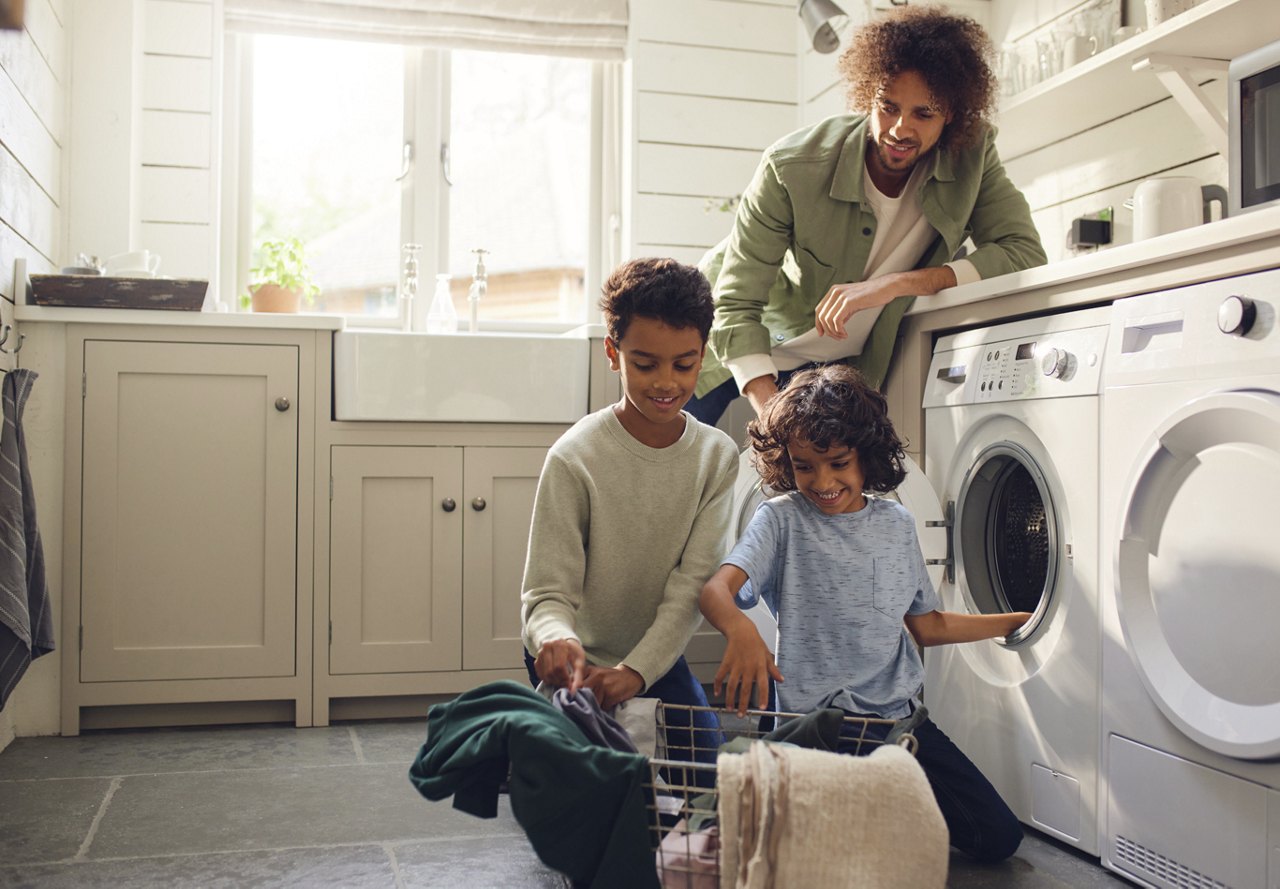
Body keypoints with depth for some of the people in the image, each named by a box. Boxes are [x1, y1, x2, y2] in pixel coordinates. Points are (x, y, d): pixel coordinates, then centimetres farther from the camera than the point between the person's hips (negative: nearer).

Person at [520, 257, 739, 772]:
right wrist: (557, 638, -44)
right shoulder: (575, 458, -21)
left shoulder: (717, 457, -10)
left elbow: (693, 584, -15)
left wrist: (636, 669, -29)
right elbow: (548, 593, -20)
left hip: (658, 657, 4)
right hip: (577, 663, -3)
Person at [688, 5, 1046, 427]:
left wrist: (898, 283, -38)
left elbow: (1025, 253, -26)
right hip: (746, 348, -2)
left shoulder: (972, 152, -20)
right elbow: (736, 306, -30)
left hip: (850, 361, 2)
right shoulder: (793, 168, -30)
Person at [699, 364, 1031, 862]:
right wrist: (740, 630, -44)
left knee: (999, 838, 2)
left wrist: (1015, 622, 18)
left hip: (898, 714, 5)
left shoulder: (897, 524, 9)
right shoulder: (783, 520, -5)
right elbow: (716, 588, -21)